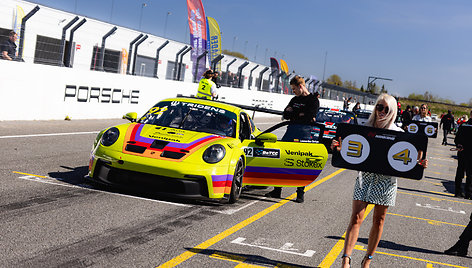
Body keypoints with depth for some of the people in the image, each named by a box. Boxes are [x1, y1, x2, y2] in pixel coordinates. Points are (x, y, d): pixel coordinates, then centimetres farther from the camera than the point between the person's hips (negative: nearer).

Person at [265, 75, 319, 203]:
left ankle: (300, 193, 7)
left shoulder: (313, 100, -1)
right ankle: (277, 190, 11)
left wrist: (293, 113, -4)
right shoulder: (294, 99, 18)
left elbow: (309, 118, -15)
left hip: (304, 133, -6)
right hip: (290, 131, 6)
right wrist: (300, 115, -6)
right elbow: (285, 115, 10)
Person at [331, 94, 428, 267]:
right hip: (365, 176, 0)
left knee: (379, 220, 8)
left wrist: (419, 164, -14)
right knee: (356, 218, -7)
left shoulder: (398, 133, 1)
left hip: (386, 179, 0)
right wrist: (339, 148, -12)